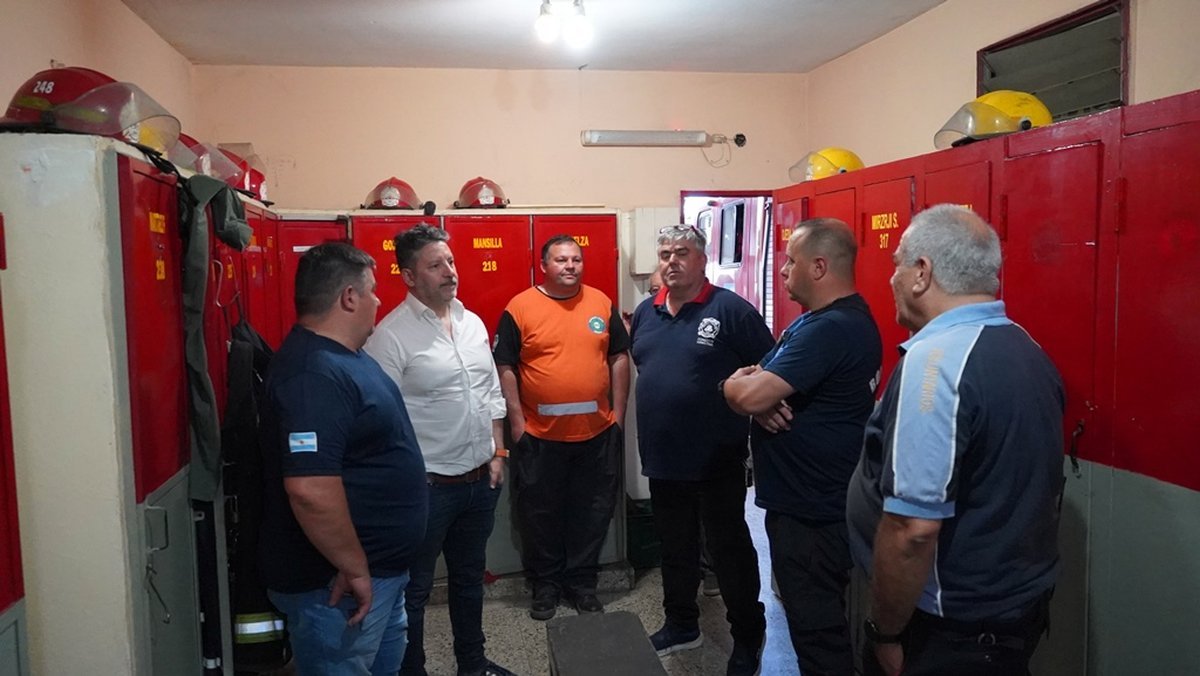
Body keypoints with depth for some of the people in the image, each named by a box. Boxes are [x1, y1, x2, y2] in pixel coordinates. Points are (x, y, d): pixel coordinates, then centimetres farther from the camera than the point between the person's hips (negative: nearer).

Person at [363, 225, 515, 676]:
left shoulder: (473, 323, 6)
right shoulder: (391, 335, -15)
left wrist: (497, 454, 9)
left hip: (480, 480, 7)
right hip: (427, 485, -7)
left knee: (470, 577, 22)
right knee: (413, 588, 11)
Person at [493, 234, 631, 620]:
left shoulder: (601, 303, 4)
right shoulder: (520, 307, -6)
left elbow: (619, 358, 8)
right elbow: (505, 368, -5)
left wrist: (618, 413, 4)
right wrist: (517, 421, -8)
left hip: (597, 433, 3)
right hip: (540, 436, -2)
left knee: (592, 511, 13)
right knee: (539, 513, 11)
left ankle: (582, 581, 31)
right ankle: (545, 584, 30)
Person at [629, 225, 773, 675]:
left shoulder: (730, 309, -11)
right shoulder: (646, 312, 7)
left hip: (717, 460, -6)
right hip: (662, 458, 6)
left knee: (730, 550, 8)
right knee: (675, 547, 20)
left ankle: (748, 637, 26)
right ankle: (681, 625, 38)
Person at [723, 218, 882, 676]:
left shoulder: (830, 329, -24)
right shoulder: (820, 320, 13)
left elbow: (746, 395, -29)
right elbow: (761, 383, 12)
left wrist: (737, 383, -6)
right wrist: (761, 390, -12)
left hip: (812, 510, -11)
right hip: (808, 498, 11)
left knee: (818, 627, 2)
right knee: (818, 618, 24)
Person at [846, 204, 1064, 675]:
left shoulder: (936, 360, -25)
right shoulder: (1027, 349, 4)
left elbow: (913, 529, -29)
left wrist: (885, 633, -16)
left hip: (952, 633, -8)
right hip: (1023, 603, 8)